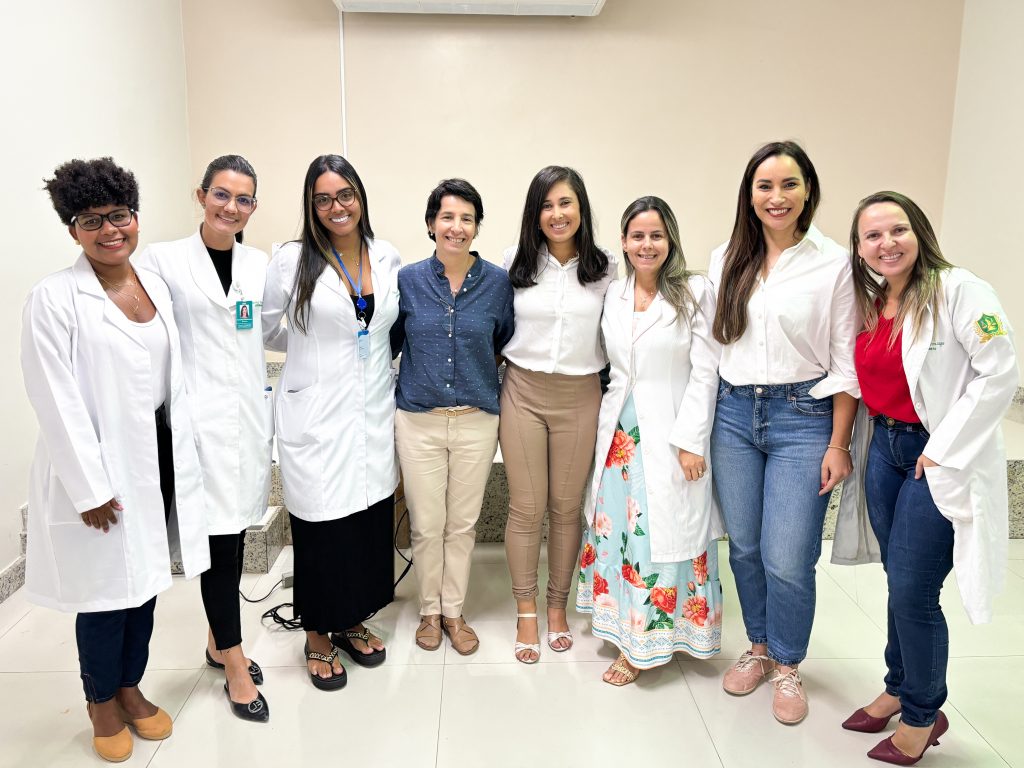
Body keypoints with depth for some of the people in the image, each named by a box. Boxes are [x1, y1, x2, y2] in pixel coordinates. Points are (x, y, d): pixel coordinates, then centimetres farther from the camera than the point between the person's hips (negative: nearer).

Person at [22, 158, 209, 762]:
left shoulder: (156, 285, 7)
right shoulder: (55, 299, -12)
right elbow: (57, 402, -15)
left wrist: (182, 456, 9)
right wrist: (90, 488, -16)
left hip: (159, 458, 6)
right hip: (99, 467, -5)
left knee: (145, 580, 17)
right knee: (106, 588, 8)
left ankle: (131, 688, 37)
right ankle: (102, 702, 32)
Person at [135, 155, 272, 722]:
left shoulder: (259, 264, 11)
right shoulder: (163, 260, -3)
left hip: (250, 413, 5)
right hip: (201, 417, -5)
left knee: (234, 531, 13)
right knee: (220, 534, -2)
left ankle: (219, 640, 32)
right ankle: (234, 665, 13)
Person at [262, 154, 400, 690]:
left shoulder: (388, 259, 6)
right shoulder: (292, 260, -5)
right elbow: (264, 329, 4)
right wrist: (311, 348, 9)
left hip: (373, 413, 4)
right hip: (316, 417, -4)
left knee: (371, 519, 10)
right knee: (321, 524, 3)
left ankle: (354, 621, 32)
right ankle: (318, 635, 24)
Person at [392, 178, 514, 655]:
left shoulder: (497, 282, -2)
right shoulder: (408, 280, -1)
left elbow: (506, 344, 10)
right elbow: (389, 342, 8)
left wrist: (496, 388, 2)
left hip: (476, 420, 0)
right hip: (418, 420, 0)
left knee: (462, 523, 11)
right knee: (425, 525, 8)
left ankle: (454, 611, 31)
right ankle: (429, 610, 31)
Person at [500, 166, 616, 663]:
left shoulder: (605, 267, -1)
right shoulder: (516, 260, -1)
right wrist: (496, 371, 8)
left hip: (580, 397, 0)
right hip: (523, 392, 0)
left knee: (567, 506, 10)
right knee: (526, 507, 5)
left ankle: (558, 606, 29)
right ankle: (526, 612, 22)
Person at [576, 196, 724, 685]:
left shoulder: (695, 292, -7)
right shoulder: (613, 295, 7)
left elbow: (705, 373, -9)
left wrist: (690, 441, -13)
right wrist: (606, 419, 9)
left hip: (669, 432, -5)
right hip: (618, 429, 5)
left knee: (662, 533, 1)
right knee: (615, 527, 12)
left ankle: (640, 645, 16)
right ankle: (622, 624, 31)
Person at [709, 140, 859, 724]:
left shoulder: (835, 263, -4)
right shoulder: (726, 260, 7)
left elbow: (845, 362, -3)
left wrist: (838, 444, -5)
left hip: (804, 417, -3)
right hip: (735, 414, 4)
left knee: (787, 558, -3)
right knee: (744, 546, 11)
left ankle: (788, 666, 22)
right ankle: (759, 647, 34)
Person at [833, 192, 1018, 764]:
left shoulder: (959, 291, -14)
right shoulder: (868, 304, 8)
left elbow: (1000, 374, -18)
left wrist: (943, 450, -17)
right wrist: (847, 446, 5)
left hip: (940, 459, -6)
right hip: (883, 449, 6)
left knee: (913, 591, 0)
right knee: (900, 583, 17)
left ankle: (923, 714, 23)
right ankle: (899, 687, 36)